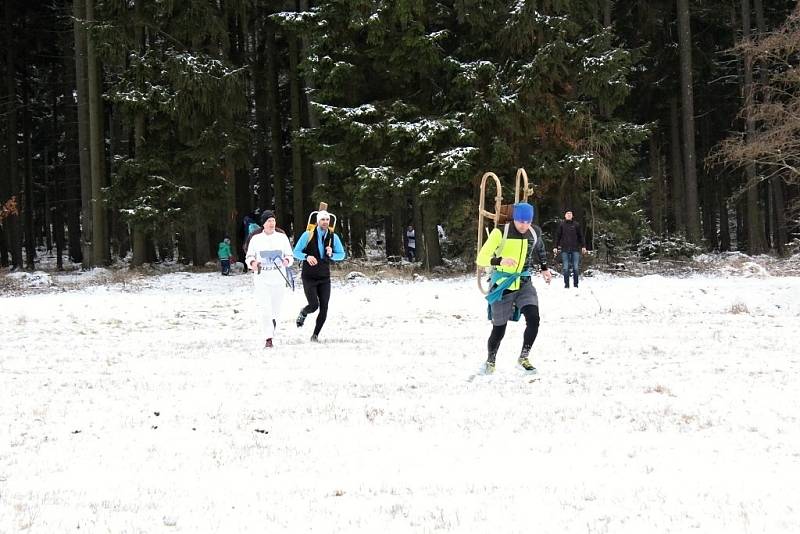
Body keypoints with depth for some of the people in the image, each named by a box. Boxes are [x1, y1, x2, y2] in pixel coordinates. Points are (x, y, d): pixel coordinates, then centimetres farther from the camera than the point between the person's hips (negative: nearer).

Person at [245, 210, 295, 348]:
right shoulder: (256, 238, 2)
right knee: (265, 309, -15)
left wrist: (287, 260, -13)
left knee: (276, 310, 9)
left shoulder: (282, 237, 6)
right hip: (261, 278, -2)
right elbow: (249, 256, 7)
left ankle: (272, 331, 33)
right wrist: (252, 262, -16)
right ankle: (268, 338, -16)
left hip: (279, 279, 2)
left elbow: (289, 255, 10)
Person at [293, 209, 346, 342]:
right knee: (314, 305, -15)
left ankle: (315, 335, 13)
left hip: (324, 278, 3)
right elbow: (296, 252, -1)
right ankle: (303, 313, 22)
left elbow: (342, 255, 9)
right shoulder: (308, 235, -7)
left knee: (324, 308, -4)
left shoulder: (333, 237, 1)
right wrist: (307, 257, -21)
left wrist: (331, 254, -12)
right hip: (309, 277, -3)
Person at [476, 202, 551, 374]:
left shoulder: (534, 232, 0)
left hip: (524, 284, 3)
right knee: (499, 329, 3)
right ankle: (490, 360, 30)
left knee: (533, 319, -19)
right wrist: (500, 261, -35)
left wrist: (544, 268, 24)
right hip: (502, 285, -3)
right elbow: (481, 259, -18)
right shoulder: (500, 233, -16)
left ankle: (524, 357, -1)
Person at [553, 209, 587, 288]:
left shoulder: (576, 225, 7)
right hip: (565, 249, 0)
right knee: (565, 267, -1)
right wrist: (556, 247, 1)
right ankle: (566, 284, 3)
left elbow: (580, 236, 9)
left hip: (575, 249, 0)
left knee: (576, 267, 0)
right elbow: (558, 236, 7)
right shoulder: (561, 225, 6)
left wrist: (583, 246, 2)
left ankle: (575, 284, 6)